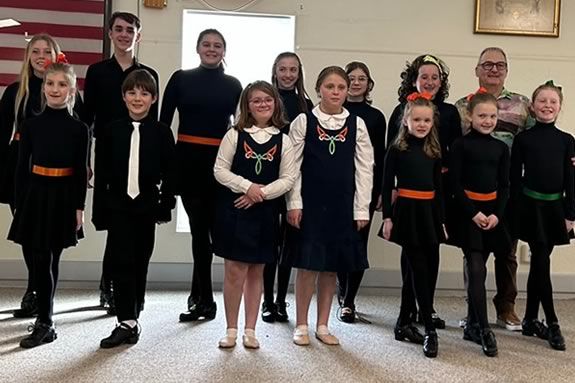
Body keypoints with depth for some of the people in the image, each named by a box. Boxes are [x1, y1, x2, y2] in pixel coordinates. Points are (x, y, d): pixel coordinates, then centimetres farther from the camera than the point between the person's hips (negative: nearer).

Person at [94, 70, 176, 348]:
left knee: (139, 263, 9)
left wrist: (165, 206, -5)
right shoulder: (110, 131, 3)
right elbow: (101, 174, 3)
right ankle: (127, 322, 0)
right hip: (118, 206, 0)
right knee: (121, 262, -6)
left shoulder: (162, 133, 0)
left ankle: (131, 317, 23)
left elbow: (169, 174, 1)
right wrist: (100, 211, -1)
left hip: (147, 206, 0)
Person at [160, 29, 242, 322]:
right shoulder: (181, 79, 6)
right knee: (199, 228, 4)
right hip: (188, 160, 0)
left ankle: (199, 297, 15)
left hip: (220, 162, 1)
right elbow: (163, 122, 1)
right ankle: (204, 298, 15)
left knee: (213, 227, 0)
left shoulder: (233, 85, 9)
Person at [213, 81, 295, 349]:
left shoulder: (283, 140, 4)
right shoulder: (234, 134, 0)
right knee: (234, 271, -2)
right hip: (233, 210, -2)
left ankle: (250, 330, 20)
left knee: (256, 272, 10)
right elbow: (220, 170, -3)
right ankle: (231, 329, 14)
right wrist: (248, 186, -16)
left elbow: (288, 178, 0)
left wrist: (262, 192, -13)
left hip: (265, 213, 2)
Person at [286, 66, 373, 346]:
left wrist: (362, 209, 0)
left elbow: (364, 169, 4)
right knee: (308, 264, 0)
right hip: (311, 203, -2)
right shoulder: (304, 121, 0)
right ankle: (301, 325, 15)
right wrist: (294, 204, -7)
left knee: (331, 266, 9)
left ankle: (322, 325, 21)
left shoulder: (357, 124, 4)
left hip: (342, 205, 2)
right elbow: (294, 165, -2)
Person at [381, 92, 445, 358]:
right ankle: (430, 330, 0)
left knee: (421, 268, 8)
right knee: (420, 269, -6)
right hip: (406, 211, -5)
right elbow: (387, 185, -4)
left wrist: (441, 220, 11)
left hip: (428, 212, 5)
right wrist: (387, 217, -8)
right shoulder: (396, 149, -3)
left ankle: (404, 323, 22)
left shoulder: (434, 151, 10)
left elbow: (438, 188, 13)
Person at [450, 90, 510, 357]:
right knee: (477, 270, -7)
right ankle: (484, 329, -1)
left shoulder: (501, 148, 8)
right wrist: (473, 212, -14)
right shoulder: (460, 145, -4)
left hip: (492, 210, 4)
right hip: (468, 210, -4)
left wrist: (497, 214, -7)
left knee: (476, 268, 10)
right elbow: (455, 184, -7)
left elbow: (504, 186, 7)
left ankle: (472, 325, 20)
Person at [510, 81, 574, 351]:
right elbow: (515, 178, -2)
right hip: (530, 206, -3)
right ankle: (552, 324, 3)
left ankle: (530, 320, 20)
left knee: (538, 263, 9)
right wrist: (516, 212, -7)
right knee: (542, 262, -5)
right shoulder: (523, 138, -2)